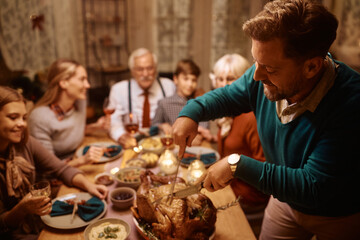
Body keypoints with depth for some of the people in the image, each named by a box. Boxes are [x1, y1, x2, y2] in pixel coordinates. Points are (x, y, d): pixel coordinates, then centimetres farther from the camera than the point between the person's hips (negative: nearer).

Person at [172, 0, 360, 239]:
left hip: (339, 218, -4)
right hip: (285, 199, 5)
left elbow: (314, 188, -35)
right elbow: (228, 96, 1)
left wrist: (238, 165, -36)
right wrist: (191, 112, -18)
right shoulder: (265, 79, -19)